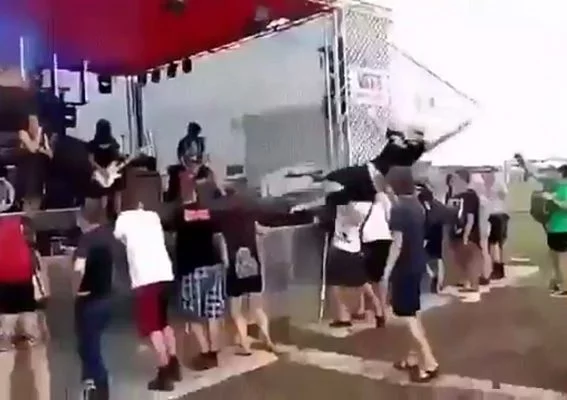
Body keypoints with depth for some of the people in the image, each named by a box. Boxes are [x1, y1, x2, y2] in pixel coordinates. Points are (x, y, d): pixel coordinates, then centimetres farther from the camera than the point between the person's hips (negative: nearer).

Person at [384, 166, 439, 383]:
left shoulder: (399, 209, -19)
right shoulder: (417, 205, 8)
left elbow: (397, 244, -21)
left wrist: (387, 272, -17)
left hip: (405, 267, -9)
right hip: (417, 264, 9)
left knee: (407, 315, -1)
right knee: (412, 312, 18)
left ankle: (429, 363, 0)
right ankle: (412, 358, 27)